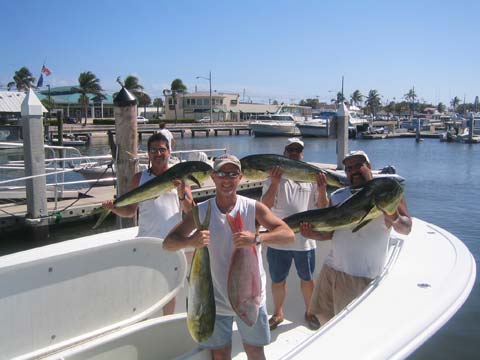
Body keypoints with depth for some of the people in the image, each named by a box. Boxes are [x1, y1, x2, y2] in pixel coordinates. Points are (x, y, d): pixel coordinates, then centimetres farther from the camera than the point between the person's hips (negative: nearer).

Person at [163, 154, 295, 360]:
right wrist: (191, 241, -31)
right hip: (216, 298, 1)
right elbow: (168, 243, -8)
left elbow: (289, 235, -18)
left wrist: (257, 238, -36)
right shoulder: (201, 211, -7)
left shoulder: (253, 208, -10)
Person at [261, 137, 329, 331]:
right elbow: (265, 205, -14)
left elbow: (322, 208, 1)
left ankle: (309, 312, 38)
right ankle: (277, 313, 35)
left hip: (305, 240, 1)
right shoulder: (274, 176, -2)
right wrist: (274, 183, -28)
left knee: (307, 279, 16)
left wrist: (322, 190, -19)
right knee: (278, 280, 14)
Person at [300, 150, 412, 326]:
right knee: (321, 312, 14)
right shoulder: (337, 196, 9)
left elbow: (406, 228, -8)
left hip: (361, 275, -5)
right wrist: (314, 234, -11)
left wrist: (394, 219, -29)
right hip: (331, 267, 5)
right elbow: (330, 231, 10)